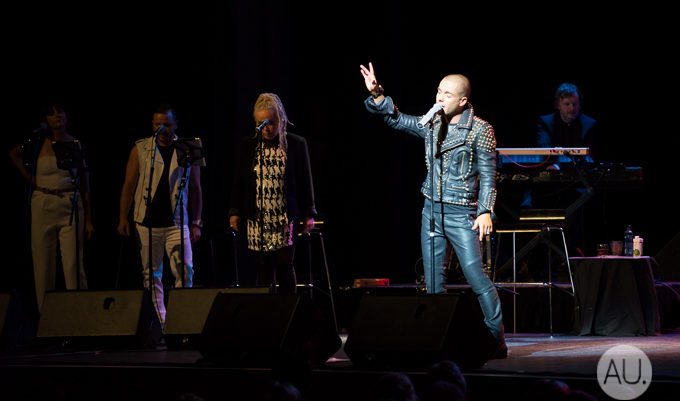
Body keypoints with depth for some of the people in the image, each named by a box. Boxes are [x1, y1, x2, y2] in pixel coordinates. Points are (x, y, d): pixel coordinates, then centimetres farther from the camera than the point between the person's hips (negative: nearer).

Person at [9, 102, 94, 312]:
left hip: (70, 207, -1)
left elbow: (85, 186, 6)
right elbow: (14, 154, 22)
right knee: (44, 264, 2)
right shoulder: (39, 143, 2)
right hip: (43, 206, 1)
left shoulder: (76, 145, 4)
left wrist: (88, 221, 3)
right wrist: (29, 178, 9)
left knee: (73, 264, -7)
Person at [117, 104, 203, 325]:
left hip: (177, 223, 0)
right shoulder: (140, 149, 5)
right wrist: (123, 218, 0)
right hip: (147, 223, 0)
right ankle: (158, 321, 11)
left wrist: (196, 223, 7)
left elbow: (195, 189, 11)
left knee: (185, 272, -9)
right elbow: (129, 185, 6)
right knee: (152, 275, 4)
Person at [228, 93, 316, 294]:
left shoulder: (296, 145, 2)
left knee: (284, 264, -10)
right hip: (257, 220, 2)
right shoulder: (248, 146, 7)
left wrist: (308, 215, 4)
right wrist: (235, 211, 7)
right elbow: (238, 181, 12)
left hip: (285, 219, -2)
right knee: (263, 269, 1)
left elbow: (305, 181, 5)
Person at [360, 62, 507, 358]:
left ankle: (497, 341, -4)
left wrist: (485, 211, -15)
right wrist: (377, 94, 1)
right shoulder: (432, 125, 9)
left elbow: (488, 175, -7)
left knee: (476, 277, -11)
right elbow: (397, 120, 15)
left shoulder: (480, 130, -6)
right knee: (433, 282, 7)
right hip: (431, 211, 6)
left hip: (461, 213, -6)